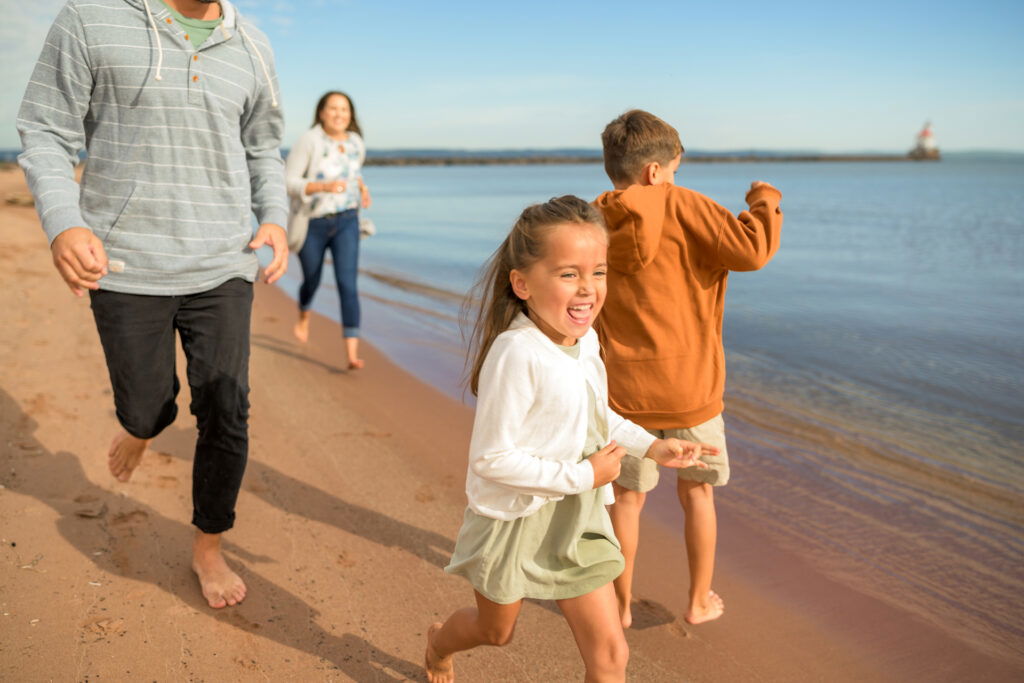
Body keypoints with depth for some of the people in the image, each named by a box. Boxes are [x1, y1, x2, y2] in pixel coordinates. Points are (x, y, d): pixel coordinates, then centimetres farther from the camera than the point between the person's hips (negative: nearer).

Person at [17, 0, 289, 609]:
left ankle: (208, 549, 27)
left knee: (226, 419, 3)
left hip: (223, 269, 2)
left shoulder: (251, 49, 5)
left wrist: (275, 218, 0)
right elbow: (46, 133, -3)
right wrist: (62, 223, -21)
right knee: (149, 412, 11)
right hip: (127, 268, -2)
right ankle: (139, 428, 52)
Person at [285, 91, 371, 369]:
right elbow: (288, 182, -15)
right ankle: (303, 314, 55)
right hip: (312, 223, -2)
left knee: (347, 284, -14)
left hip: (346, 222, 2)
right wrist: (323, 186, -30)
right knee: (312, 281, 17)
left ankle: (352, 354, -16)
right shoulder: (309, 141, -14)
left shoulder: (357, 143, 2)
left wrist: (362, 187, 2)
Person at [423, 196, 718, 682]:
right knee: (494, 631, 24)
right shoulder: (516, 355, -31)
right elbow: (491, 459, -28)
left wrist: (651, 446, 1)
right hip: (514, 521, -5)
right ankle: (438, 644, 59)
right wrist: (581, 476, -24)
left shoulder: (586, 340, -6)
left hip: (576, 519, 6)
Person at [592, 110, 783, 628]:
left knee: (626, 498, 16)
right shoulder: (681, 206, -10)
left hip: (624, 390, 3)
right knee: (697, 493, 18)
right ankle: (700, 600, 32)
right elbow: (749, 250, -16)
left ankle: (620, 604, 28)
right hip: (690, 387, -2)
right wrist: (765, 205, 1)